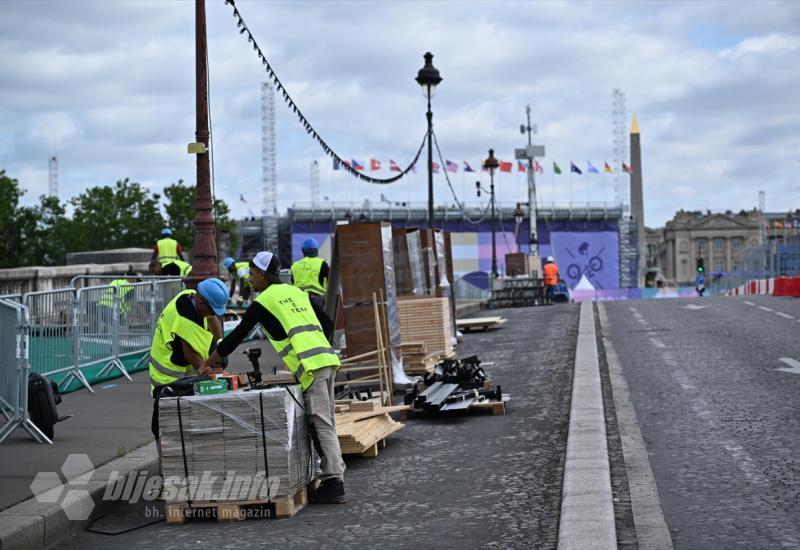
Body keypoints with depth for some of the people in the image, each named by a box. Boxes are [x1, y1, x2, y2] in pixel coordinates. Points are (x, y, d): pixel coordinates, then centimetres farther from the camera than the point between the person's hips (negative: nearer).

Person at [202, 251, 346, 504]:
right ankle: (335, 473, 14)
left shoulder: (263, 302, 1)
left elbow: (237, 335, 6)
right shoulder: (296, 292, 22)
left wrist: (210, 361, 17)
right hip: (327, 359, 8)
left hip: (311, 367, -8)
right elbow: (327, 323, 22)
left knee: (321, 425, -8)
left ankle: (334, 485, -9)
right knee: (326, 422, 12)